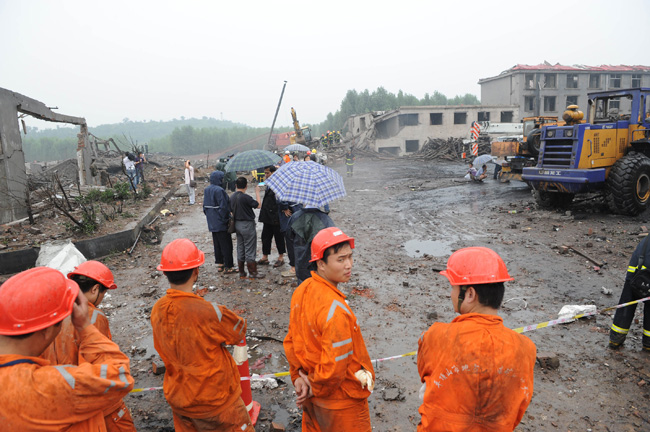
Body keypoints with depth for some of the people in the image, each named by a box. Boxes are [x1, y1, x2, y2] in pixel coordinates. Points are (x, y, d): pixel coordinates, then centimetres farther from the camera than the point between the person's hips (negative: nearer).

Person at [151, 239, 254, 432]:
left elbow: (163, 349, 4)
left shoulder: (157, 310, -11)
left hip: (177, 397, 6)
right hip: (214, 399, -6)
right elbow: (239, 330, -11)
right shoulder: (208, 312, -30)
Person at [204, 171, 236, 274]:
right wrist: (226, 219, -12)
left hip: (212, 223, 9)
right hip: (221, 223, -9)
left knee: (217, 243, 16)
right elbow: (224, 207, -23)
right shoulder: (219, 190, -20)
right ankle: (228, 267, 5)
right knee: (226, 244, 0)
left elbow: (205, 207, 14)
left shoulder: (206, 190, 8)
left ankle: (220, 264, 25)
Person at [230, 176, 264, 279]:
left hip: (237, 224, 8)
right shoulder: (245, 197, -20)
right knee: (250, 249, 0)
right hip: (247, 225, -8)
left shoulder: (232, 197, 5)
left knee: (240, 248, 14)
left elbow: (232, 211, 12)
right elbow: (258, 205, -14)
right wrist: (257, 192, -5)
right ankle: (252, 273, 8)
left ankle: (242, 272, 21)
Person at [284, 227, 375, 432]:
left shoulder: (302, 291, -8)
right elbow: (335, 364, -29)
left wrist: (298, 377, 1)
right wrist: (315, 387, -12)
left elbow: (292, 341, 0)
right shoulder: (335, 309, -33)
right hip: (341, 400, -7)